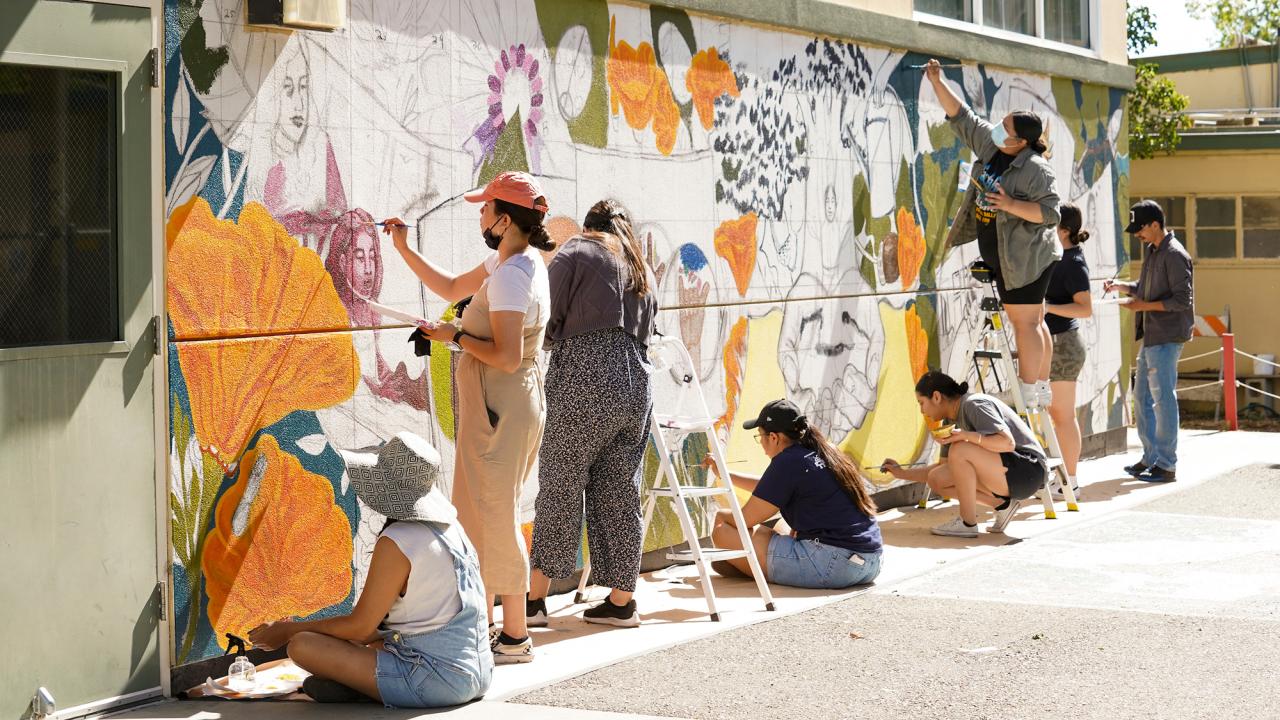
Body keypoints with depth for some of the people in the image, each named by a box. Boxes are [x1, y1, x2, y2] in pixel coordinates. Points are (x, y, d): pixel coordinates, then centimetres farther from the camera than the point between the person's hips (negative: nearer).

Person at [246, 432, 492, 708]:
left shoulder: (397, 543, -16)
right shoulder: (450, 528, 10)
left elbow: (360, 626, -9)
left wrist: (289, 630, 3)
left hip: (437, 680, -9)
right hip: (479, 673, 9)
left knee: (302, 646, -13)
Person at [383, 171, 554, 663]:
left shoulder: (509, 275, -21)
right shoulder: (513, 261, 11)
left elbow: (507, 357, -27)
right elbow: (451, 289, 25)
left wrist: (455, 337, -14)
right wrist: (404, 250, 21)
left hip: (501, 409, -10)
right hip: (496, 405, 10)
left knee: (495, 518, -3)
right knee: (475, 515, 17)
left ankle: (514, 638, 4)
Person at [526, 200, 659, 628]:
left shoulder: (575, 252, 4)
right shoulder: (642, 269, 23)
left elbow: (549, 322, -3)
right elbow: (645, 332, 18)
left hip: (583, 382, -6)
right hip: (635, 384, 6)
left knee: (559, 489, 0)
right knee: (620, 494, 9)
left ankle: (535, 598, 3)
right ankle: (621, 601, 12)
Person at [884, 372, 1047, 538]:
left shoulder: (974, 405, -15)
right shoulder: (953, 420, 12)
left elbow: (1008, 443, -25)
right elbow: (943, 466, 23)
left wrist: (966, 436, -29)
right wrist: (902, 473, 21)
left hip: (1028, 471, -9)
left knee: (959, 450, -27)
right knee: (936, 479, 1)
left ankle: (968, 524, -16)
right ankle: (1002, 504, 3)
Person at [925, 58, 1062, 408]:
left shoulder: (1035, 169, -19)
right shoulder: (989, 143, 3)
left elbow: (1050, 213, -22)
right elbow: (960, 116, 10)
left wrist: (1012, 205, -30)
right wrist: (938, 83, 2)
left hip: (1027, 256, -9)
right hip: (1004, 258, 9)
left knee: (1024, 321, -7)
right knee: (1032, 321, 13)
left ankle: (1028, 394, -5)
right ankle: (1041, 388, 20)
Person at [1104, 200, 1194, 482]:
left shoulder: (1174, 255, -15)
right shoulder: (1152, 252, 14)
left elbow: (1182, 300, -18)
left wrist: (1144, 305, -18)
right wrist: (1122, 286, 7)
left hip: (1167, 338, -10)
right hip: (1150, 336, 10)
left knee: (1163, 398, -5)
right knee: (1143, 397, 13)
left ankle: (1166, 465, 0)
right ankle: (1150, 458, 22)